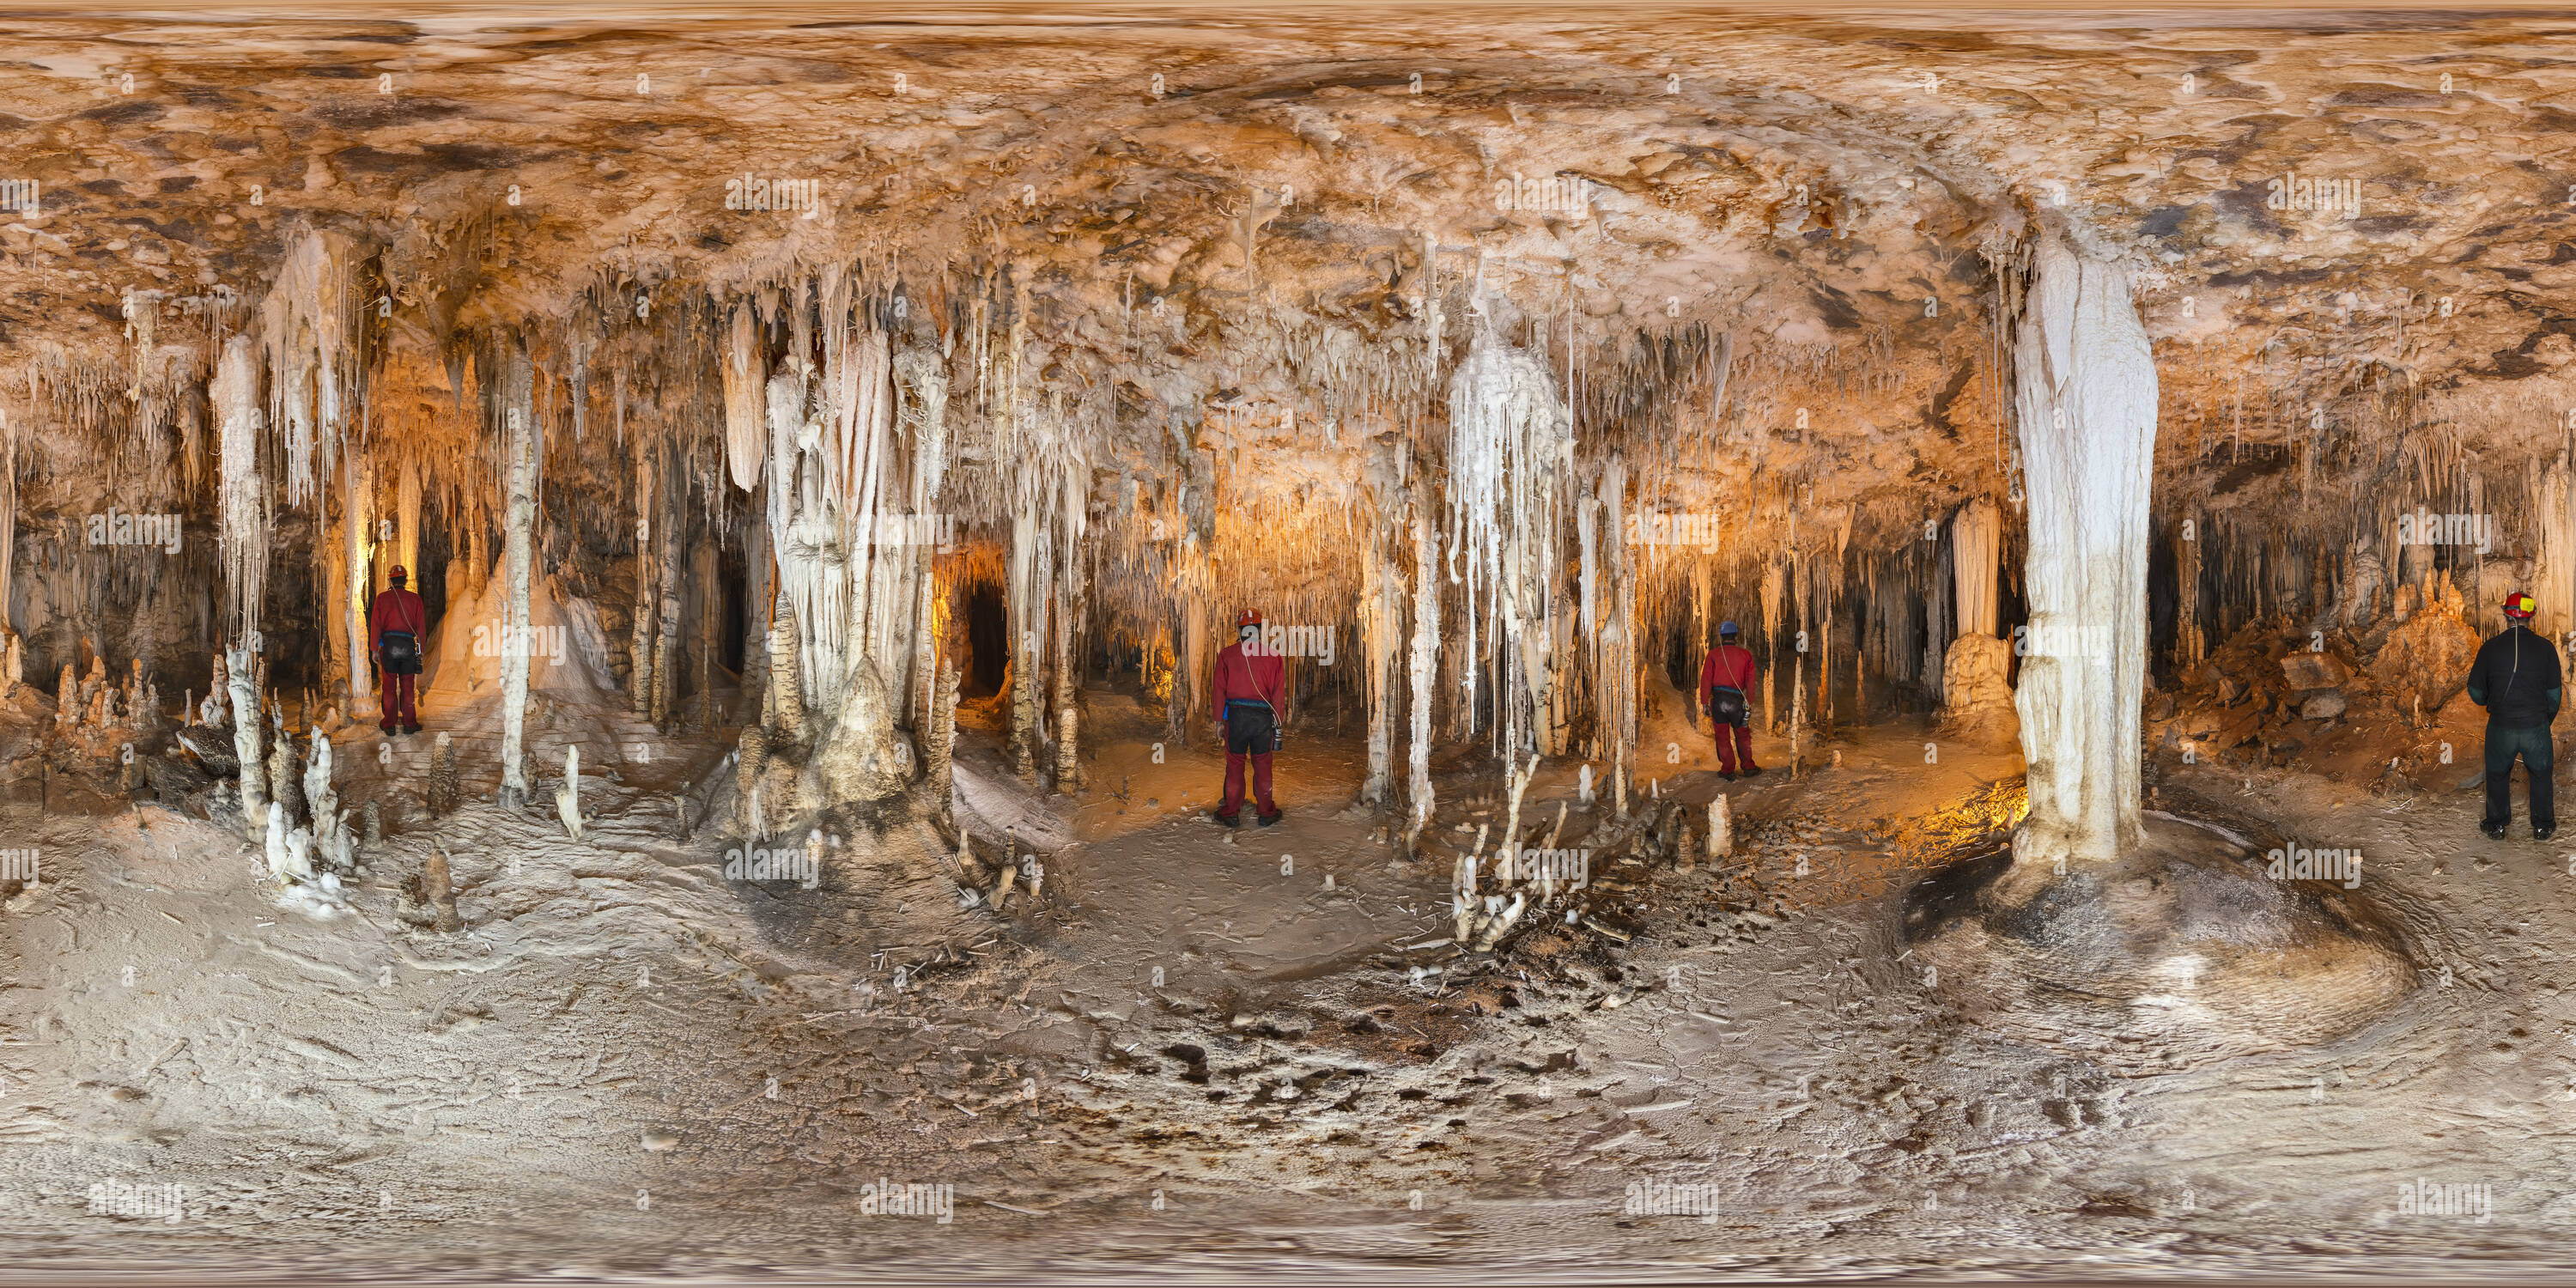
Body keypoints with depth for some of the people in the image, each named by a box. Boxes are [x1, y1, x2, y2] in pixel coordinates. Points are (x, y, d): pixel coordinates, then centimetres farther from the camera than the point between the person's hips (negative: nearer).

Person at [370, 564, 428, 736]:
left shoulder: (382, 598, 3)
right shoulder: (415, 599, 5)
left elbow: (376, 624, -1)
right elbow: (421, 627, 5)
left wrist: (374, 649, 1)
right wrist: (420, 648, 13)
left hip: (388, 645, -1)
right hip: (408, 645, 1)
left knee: (389, 686, 5)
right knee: (407, 686, 8)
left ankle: (389, 724, 6)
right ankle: (409, 723, 9)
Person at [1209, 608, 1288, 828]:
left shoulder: (1226, 654, -1)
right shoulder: (1273, 656, 0)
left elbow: (1219, 689, 0)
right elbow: (1279, 692, 1)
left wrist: (1219, 720, 6)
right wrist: (1278, 721, 8)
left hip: (1235, 716, -1)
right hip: (1263, 716, 1)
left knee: (1235, 764, 7)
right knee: (1262, 765, 10)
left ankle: (1231, 813, 12)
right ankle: (1266, 812, 17)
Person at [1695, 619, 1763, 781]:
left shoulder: (1713, 655, -1)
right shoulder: (1745, 655, 4)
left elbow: (1706, 679, -5)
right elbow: (1751, 681, 3)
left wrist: (1704, 702, -3)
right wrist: (1750, 702, 7)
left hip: (1718, 699, -1)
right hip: (1738, 699, 1)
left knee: (1722, 736, 6)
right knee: (1742, 734, 15)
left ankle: (1727, 770, 8)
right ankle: (1748, 767, 20)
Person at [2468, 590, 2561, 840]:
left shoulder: (2490, 648, -7)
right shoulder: (2545, 648, -6)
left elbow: (2475, 692, 1)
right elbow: (2554, 693, 1)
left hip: (2500, 726, 0)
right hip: (2536, 725, 0)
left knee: (2497, 774, 18)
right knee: (2540, 775, 18)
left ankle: (2496, 825, 27)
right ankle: (2543, 826, 24)